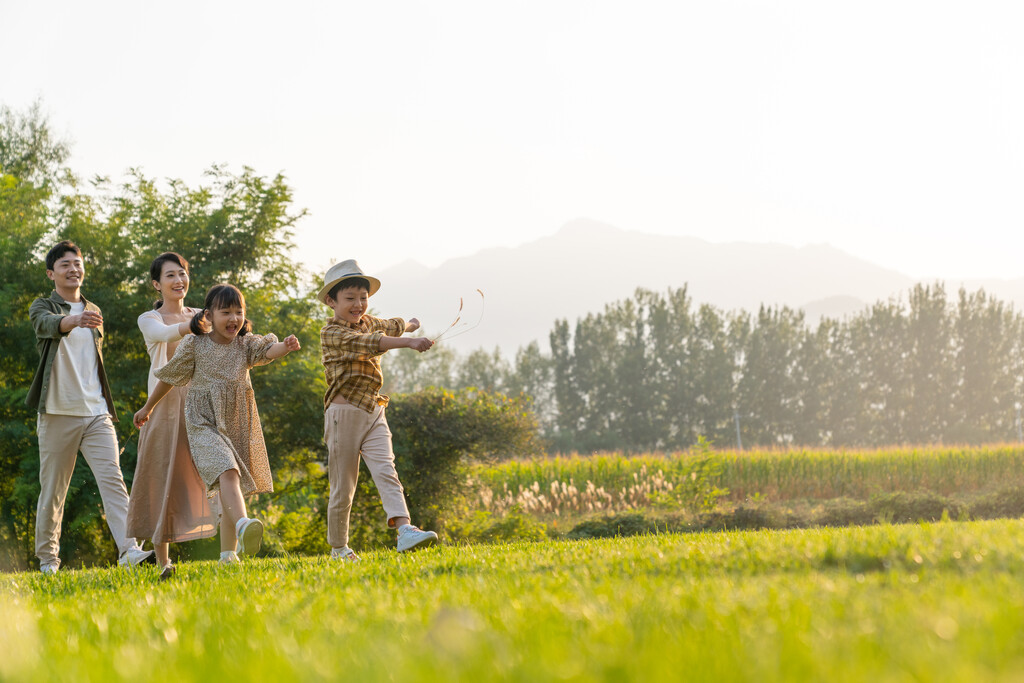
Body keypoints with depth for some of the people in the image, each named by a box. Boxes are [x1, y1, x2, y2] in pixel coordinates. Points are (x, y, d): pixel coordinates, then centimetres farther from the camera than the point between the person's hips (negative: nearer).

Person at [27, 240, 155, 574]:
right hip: (58, 412, -3)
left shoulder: (94, 312, 18)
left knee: (112, 479, -13)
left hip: (96, 412, 3)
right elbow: (47, 323, -25)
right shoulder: (43, 307, 1)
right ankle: (47, 559, 13)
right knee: (52, 490, 2)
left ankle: (129, 549, -24)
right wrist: (75, 321, -47)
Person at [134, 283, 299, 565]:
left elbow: (268, 349, -16)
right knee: (227, 472, -28)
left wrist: (286, 347, -40)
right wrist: (148, 408, 18)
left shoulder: (245, 344, 4)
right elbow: (169, 377, 9)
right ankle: (243, 526, -51)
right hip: (204, 424, -4)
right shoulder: (194, 345, -2)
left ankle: (228, 553, 15)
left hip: (237, 425, 4)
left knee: (232, 488, 7)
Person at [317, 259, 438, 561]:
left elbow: (391, 326, 39)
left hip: (374, 412, 5)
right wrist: (409, 342, -37)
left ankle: (405, 530, -31)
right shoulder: (331, 333, -10)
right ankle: (338, 548, 14)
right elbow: (367, 343, -27)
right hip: (344, 413, -5)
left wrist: (411, 323, 56)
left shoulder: (369, 323, 14)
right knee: (343, 486, 1)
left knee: (385, 471, -14)